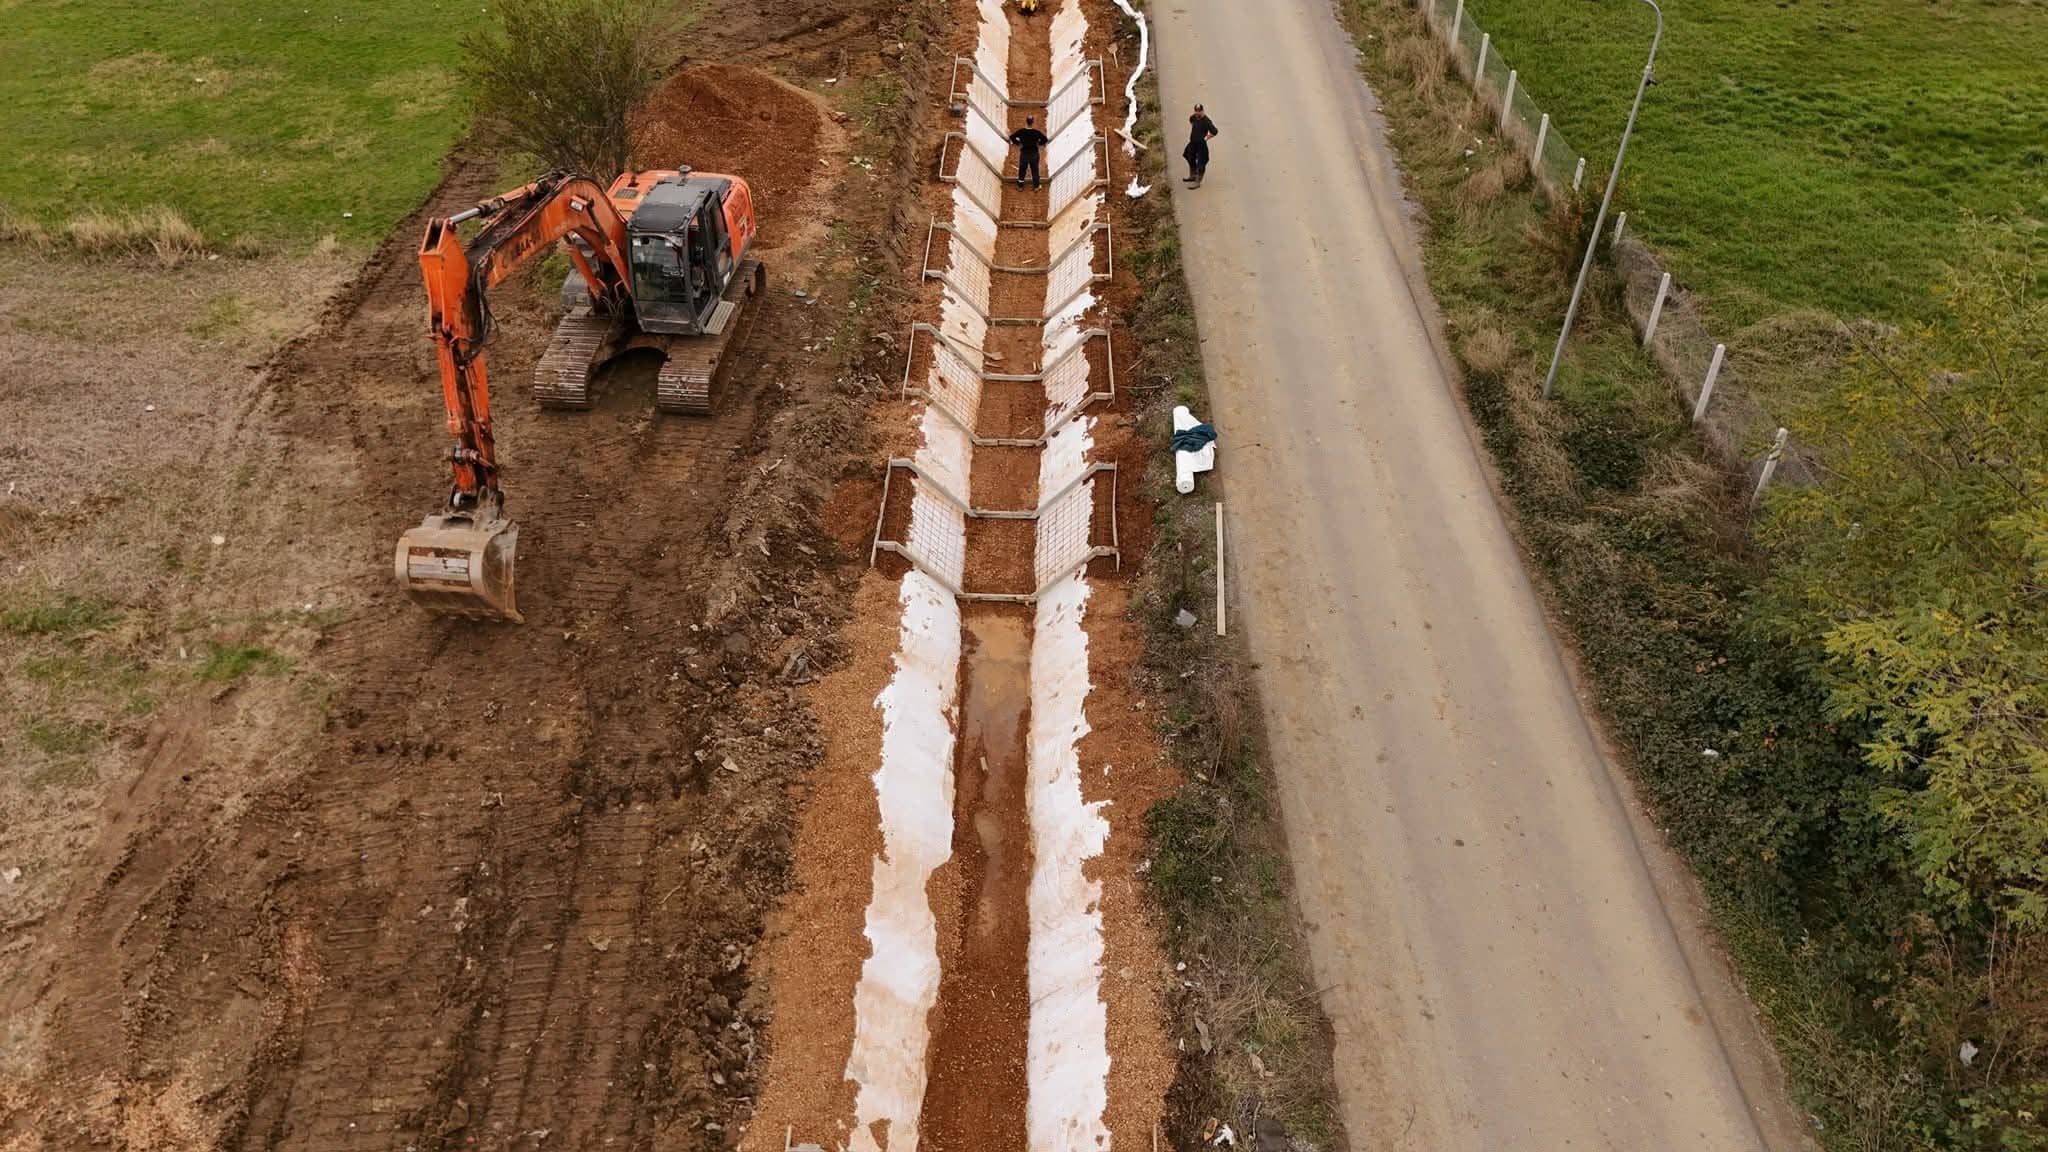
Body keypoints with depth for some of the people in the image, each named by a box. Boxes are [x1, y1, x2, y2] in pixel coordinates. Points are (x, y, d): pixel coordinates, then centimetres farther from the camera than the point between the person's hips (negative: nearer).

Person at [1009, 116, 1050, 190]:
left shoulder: (1021, 131, -12)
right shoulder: (1036, 132, -16)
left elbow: (1012, 137, -11)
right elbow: (1045, 139, -16)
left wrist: (1018, 143, 1)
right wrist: (1039, 144, 1)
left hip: (1024, 153, 1)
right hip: (1034, 153, -1)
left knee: (1022, 170, 14)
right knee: (1035, 170, 13)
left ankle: (1020, 186, 21)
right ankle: (1036, 186, 20)